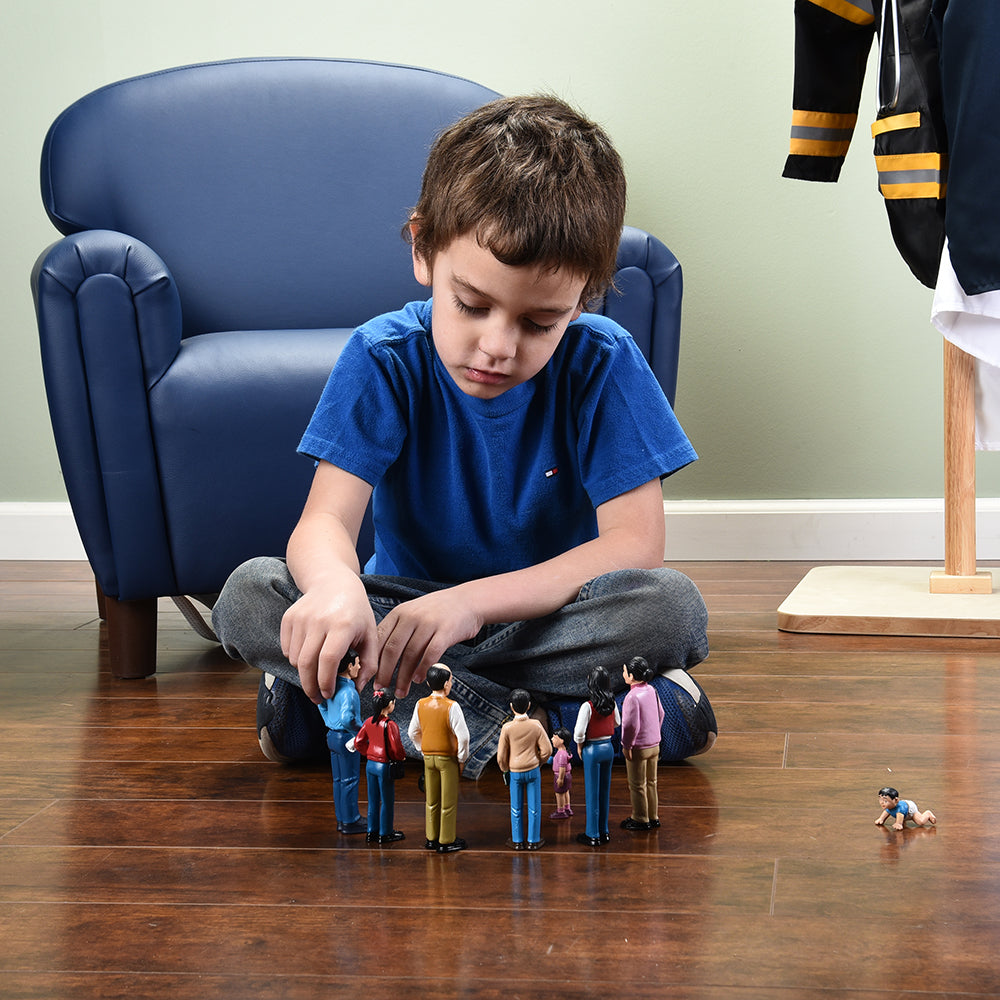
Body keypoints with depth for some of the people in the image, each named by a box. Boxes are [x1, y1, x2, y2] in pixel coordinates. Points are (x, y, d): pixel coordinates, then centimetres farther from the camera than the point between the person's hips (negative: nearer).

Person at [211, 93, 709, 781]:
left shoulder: (602, 364, -14)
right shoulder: (385, 358, -11)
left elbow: (636, 544, -20)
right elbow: (326, 519, -20)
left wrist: (473, 601, -33)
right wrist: (334, 584, -47)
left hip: (549, 615, 0)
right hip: (406, 605, 1)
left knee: (674, 609, -32)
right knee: (248, 596, -24)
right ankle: (490, 718, -33)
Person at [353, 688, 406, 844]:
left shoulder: (368, 722, 0)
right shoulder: (390, 725, -21)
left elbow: (358, 743, 6)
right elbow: (396, 748, -21)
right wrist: (402, 757, -1)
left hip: (370, 765, 7)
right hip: (384, 766, -7)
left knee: (373, 801, 16)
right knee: (387, 802, 7)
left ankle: (372, 831, 24)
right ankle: (385, 834, 16)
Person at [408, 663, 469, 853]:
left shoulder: (421, 705, -2)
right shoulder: (451, 707, -18)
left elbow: (413, 732, 6)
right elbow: (463, 736, -19)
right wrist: (461, 759, -7)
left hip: (428, 758, 5)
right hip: (448, 759, -5)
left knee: (431, 800, 15)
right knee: (448, 801, 5)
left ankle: (431, 839, 23)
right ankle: (446, 842, 10)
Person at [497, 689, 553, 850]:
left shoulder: (507, 728, -12)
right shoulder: (536, 725, -10)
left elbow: (501, 756, -7)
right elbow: (547, 749, -7)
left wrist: (505, 770, 11)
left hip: (515, 773, 0)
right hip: (533, 770, 0)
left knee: (516, 808, 12)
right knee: (534, 807, 10)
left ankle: (517, 841, 19)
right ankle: (533, 841, 15)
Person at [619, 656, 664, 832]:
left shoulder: (633, 697, -24)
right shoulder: (651, 691, 1)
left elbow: (632, 725, -24)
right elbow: (660, 714, 12)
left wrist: (626, 746, -13)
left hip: (639, 748, -8)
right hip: (654, 745, 8)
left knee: (637, 785, 7)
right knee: (651, 782, 19)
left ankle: (640, 820, 16)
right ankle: (653, 817, 28)